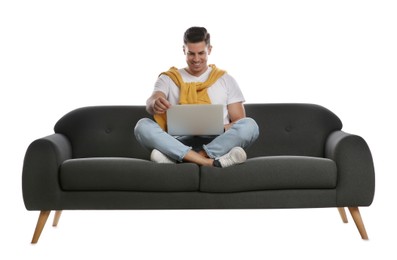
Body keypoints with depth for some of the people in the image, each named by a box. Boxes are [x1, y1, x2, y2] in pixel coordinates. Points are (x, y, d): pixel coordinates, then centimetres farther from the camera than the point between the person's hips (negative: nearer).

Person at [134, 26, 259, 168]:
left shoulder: (226, 80, 18)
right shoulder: (168, 79, 16)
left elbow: (239, 122, 12)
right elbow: (150, 102, -4)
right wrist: (155, 104, -31)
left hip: (217, 143, 0)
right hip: (179, 143, 0)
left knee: (249, 125, -29)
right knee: (142, 126, -27)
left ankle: (173, 158, -38)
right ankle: (210, 161, -43)